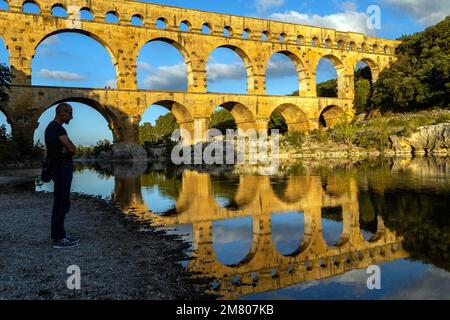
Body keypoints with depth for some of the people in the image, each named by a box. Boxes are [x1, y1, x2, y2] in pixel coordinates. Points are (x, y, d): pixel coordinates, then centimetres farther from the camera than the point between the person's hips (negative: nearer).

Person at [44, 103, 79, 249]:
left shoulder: (52, 127, 18)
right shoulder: (57, 128, -16)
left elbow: (68, 148, 15)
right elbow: (72, 148, -19)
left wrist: (66, 149, -6)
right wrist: (68, 149, 0)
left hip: (60, 168, 11)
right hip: (62, 169, -11)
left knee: (60, 202, 14)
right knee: (62, 203, -8)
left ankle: (58, 234, 22)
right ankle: (59, 239, -4)